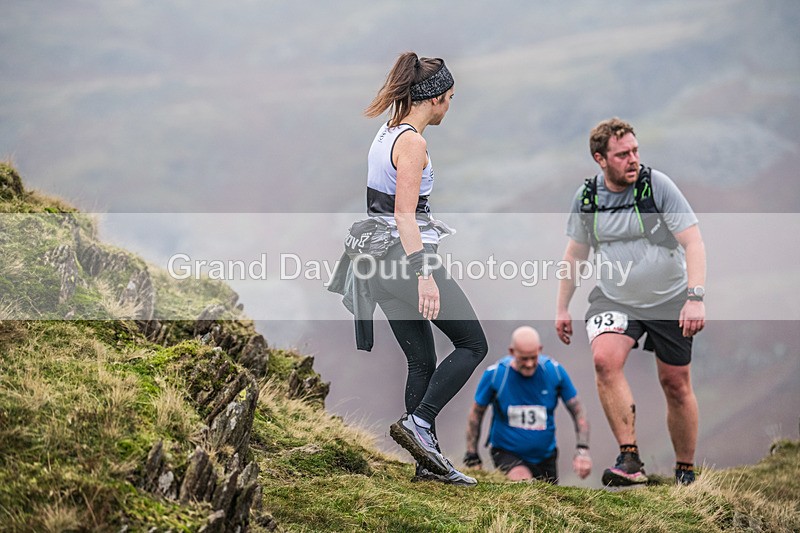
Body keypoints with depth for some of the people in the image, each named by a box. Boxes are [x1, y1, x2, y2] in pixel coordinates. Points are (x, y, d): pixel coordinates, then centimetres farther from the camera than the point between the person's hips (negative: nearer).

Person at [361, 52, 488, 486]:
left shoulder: (386, 132, 12)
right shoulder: (412, 143, -16)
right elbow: (405, 216, -23)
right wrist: (425, 276, -29)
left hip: (381, 263, 9)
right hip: (409, 255, -9)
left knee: (422, 362, 12)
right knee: (473, 344, 2)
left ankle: (429, 461, 12)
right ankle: (418, 422, -9)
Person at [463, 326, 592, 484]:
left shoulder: (554, 371, -10)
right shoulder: (494, 374, -13)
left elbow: (578, 412, -1)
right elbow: (476, 414, 0)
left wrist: (582, 450, -12)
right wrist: (472, 457, 0)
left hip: (545, 455, 3)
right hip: (507, 452, -3)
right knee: (523, 484, -32)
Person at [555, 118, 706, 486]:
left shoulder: (656, 184, -14)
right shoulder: (587, 196, -4)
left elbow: (694, 241, -17)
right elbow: (575, 253, 12)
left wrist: (695, 298, -28)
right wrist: (562, 307, 13)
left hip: (669, 301, -2)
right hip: (614, 300, 2)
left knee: (676, 384, 4)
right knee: (605, 359, -26)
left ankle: (686, 470, 23)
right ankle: (629, 460, -25)